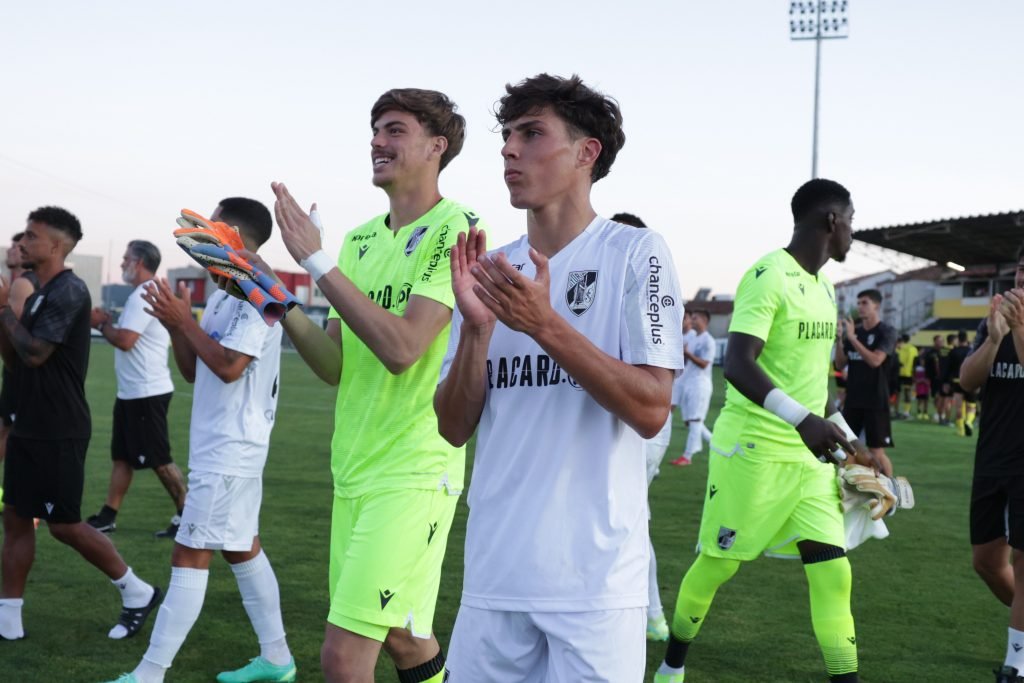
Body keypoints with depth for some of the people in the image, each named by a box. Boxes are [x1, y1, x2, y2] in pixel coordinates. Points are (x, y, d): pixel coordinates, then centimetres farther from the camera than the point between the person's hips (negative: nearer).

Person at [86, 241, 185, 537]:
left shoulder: (143, 296, -17)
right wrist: (110, 323, 7)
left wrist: (101, 324, -8)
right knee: (122, 456, 12)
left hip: (146, 393, -10)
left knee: (159, 460, -4)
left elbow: (125, 340, -25)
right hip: (133, 391, 10)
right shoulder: (148, 294, 16)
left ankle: (186, 514, 2)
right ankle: (108, 516, 16)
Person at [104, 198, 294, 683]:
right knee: (243, 548, 15)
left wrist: (184, 319, -16)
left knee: (190, 557, -9)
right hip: (222, 446, 10)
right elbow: (193, 371, 15)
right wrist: (174, 324, 0)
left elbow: (228, 366, -26)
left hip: (230, 449, -10)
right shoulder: (224, 296, 14)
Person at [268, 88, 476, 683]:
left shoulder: (457, 228, -10)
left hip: (415, 471, -7)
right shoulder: (361, 239, 12)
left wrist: (317, 261, -19)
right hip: (354, 469, 8)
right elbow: (336, 365, 11)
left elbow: (401, 347, -22)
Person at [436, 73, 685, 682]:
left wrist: (544, 324, -20)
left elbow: (651, 411, -13)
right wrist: (477, 327, -11)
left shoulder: (636, 253, -4)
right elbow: (455, 428, 5)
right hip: (494, 572, 4)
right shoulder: (489, 269, 9)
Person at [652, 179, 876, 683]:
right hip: (753, 448, -7)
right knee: (718, 561, 6)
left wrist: (845, 439, 22)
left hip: (809, 452, 7)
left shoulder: (824, 288, 13)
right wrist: (802, 419, -37)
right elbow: (737, 364, -26)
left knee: (832, 570, -1)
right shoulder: (769, 276, -15)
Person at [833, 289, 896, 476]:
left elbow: (875, 360, -21)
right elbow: (840, 364, 9)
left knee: (877, 451, -5)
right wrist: (839, 339, -7)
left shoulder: (886, 331, -7)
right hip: (852, 399, 6)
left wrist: (852, 337, -22)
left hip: (875, 401, -6)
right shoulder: (854, 330, 9)